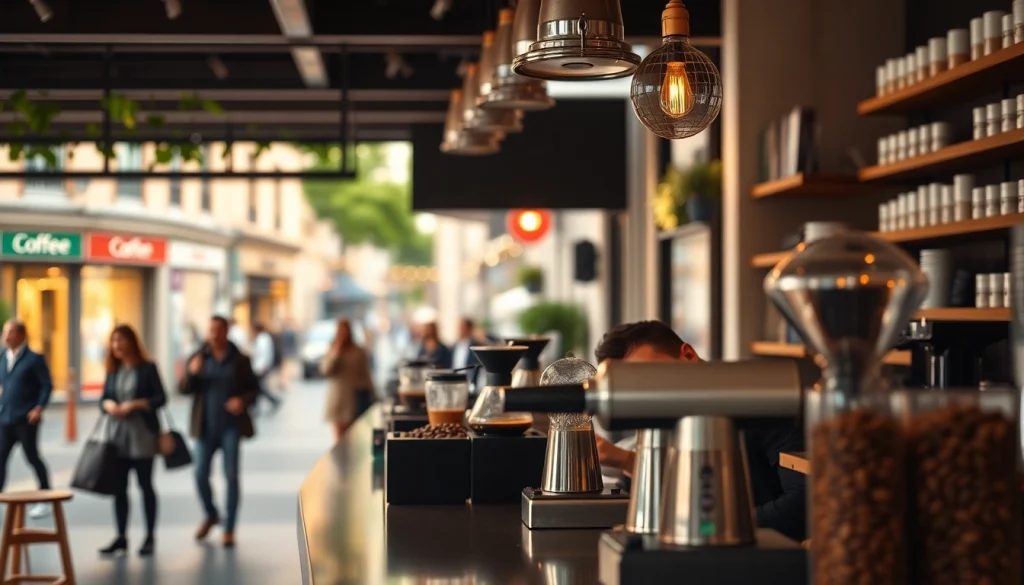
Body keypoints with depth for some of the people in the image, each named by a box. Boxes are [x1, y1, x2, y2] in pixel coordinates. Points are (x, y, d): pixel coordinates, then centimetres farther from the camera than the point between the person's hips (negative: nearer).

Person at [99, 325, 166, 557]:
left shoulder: (147, 368, -5)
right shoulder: (113, 370, 9)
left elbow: (161, 398, -8)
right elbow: (104, 398, 11)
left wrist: (135, 404, -20)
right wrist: (108, 405, -12)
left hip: (142, 434, -5)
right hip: (117, 435, 5)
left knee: (145, 485, 2)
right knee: (118, 487, 5)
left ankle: (150, 537, 11)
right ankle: (121, 537, 12)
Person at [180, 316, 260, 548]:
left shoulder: (240, 360, 1)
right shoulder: (198, 358, 4)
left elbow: (254, 388, 5)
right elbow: (185, 389, 2)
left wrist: (243, 400, -15)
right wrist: (192, 373, -18)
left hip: (231, 426, -2)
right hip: (206, 427, 2)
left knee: (231, 475, -2)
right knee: (201, 475, 1)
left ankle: (229, 529, 5)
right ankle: (211, 515, 27)